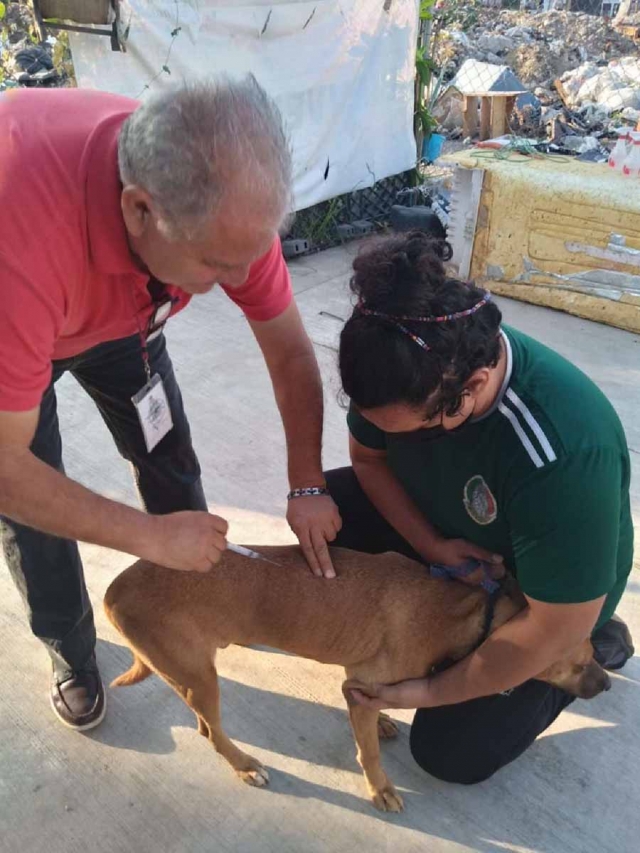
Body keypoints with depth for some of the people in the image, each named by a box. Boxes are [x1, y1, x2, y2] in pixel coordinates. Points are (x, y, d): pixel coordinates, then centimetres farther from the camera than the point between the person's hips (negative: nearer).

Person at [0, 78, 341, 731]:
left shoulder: (224, 201, -32)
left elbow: (289, 351, -17)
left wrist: (308, 487, -19)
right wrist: (151, 537, -31)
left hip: (117, 310, 4)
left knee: (169, 461, 6)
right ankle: (71, 657, 28)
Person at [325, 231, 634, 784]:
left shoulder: (564, 456, -43)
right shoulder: (408, 368, -27)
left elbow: (555, 629, -32)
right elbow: (368, 457, -6)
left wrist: (429, 691, -21)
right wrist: (431, 545, -22)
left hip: (551, 595, -5)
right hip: (447, 536, 5)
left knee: (450, 752, -1)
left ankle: (593, 649, 17)